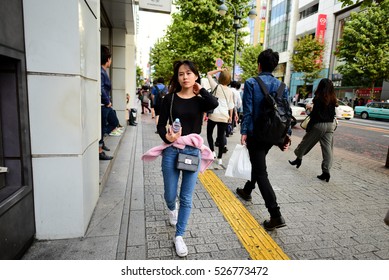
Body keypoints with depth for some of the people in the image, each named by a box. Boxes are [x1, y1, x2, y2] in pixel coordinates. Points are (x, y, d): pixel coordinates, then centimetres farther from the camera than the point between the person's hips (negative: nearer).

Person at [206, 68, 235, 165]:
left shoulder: (216, 86, -3)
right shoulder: (230, 91, 5)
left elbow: (209, 74, 6)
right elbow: (231, 105, 8)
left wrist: (219, 70, 6)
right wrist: (230, 116, 17)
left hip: (214, 114, -3)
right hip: (224, 116, 3)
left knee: (209, 133, 18)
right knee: (221, 136, 6)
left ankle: (212, 151, 10)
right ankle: (219, 158, 9)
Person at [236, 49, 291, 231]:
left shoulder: (251, 83, -10)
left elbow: (248, 110, -14)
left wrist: (244, 132, -8)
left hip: (255, 133, -6)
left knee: (261, 173, -4)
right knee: (258, 163, 26)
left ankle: (276, 216, -9)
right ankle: (247, 191, 47)